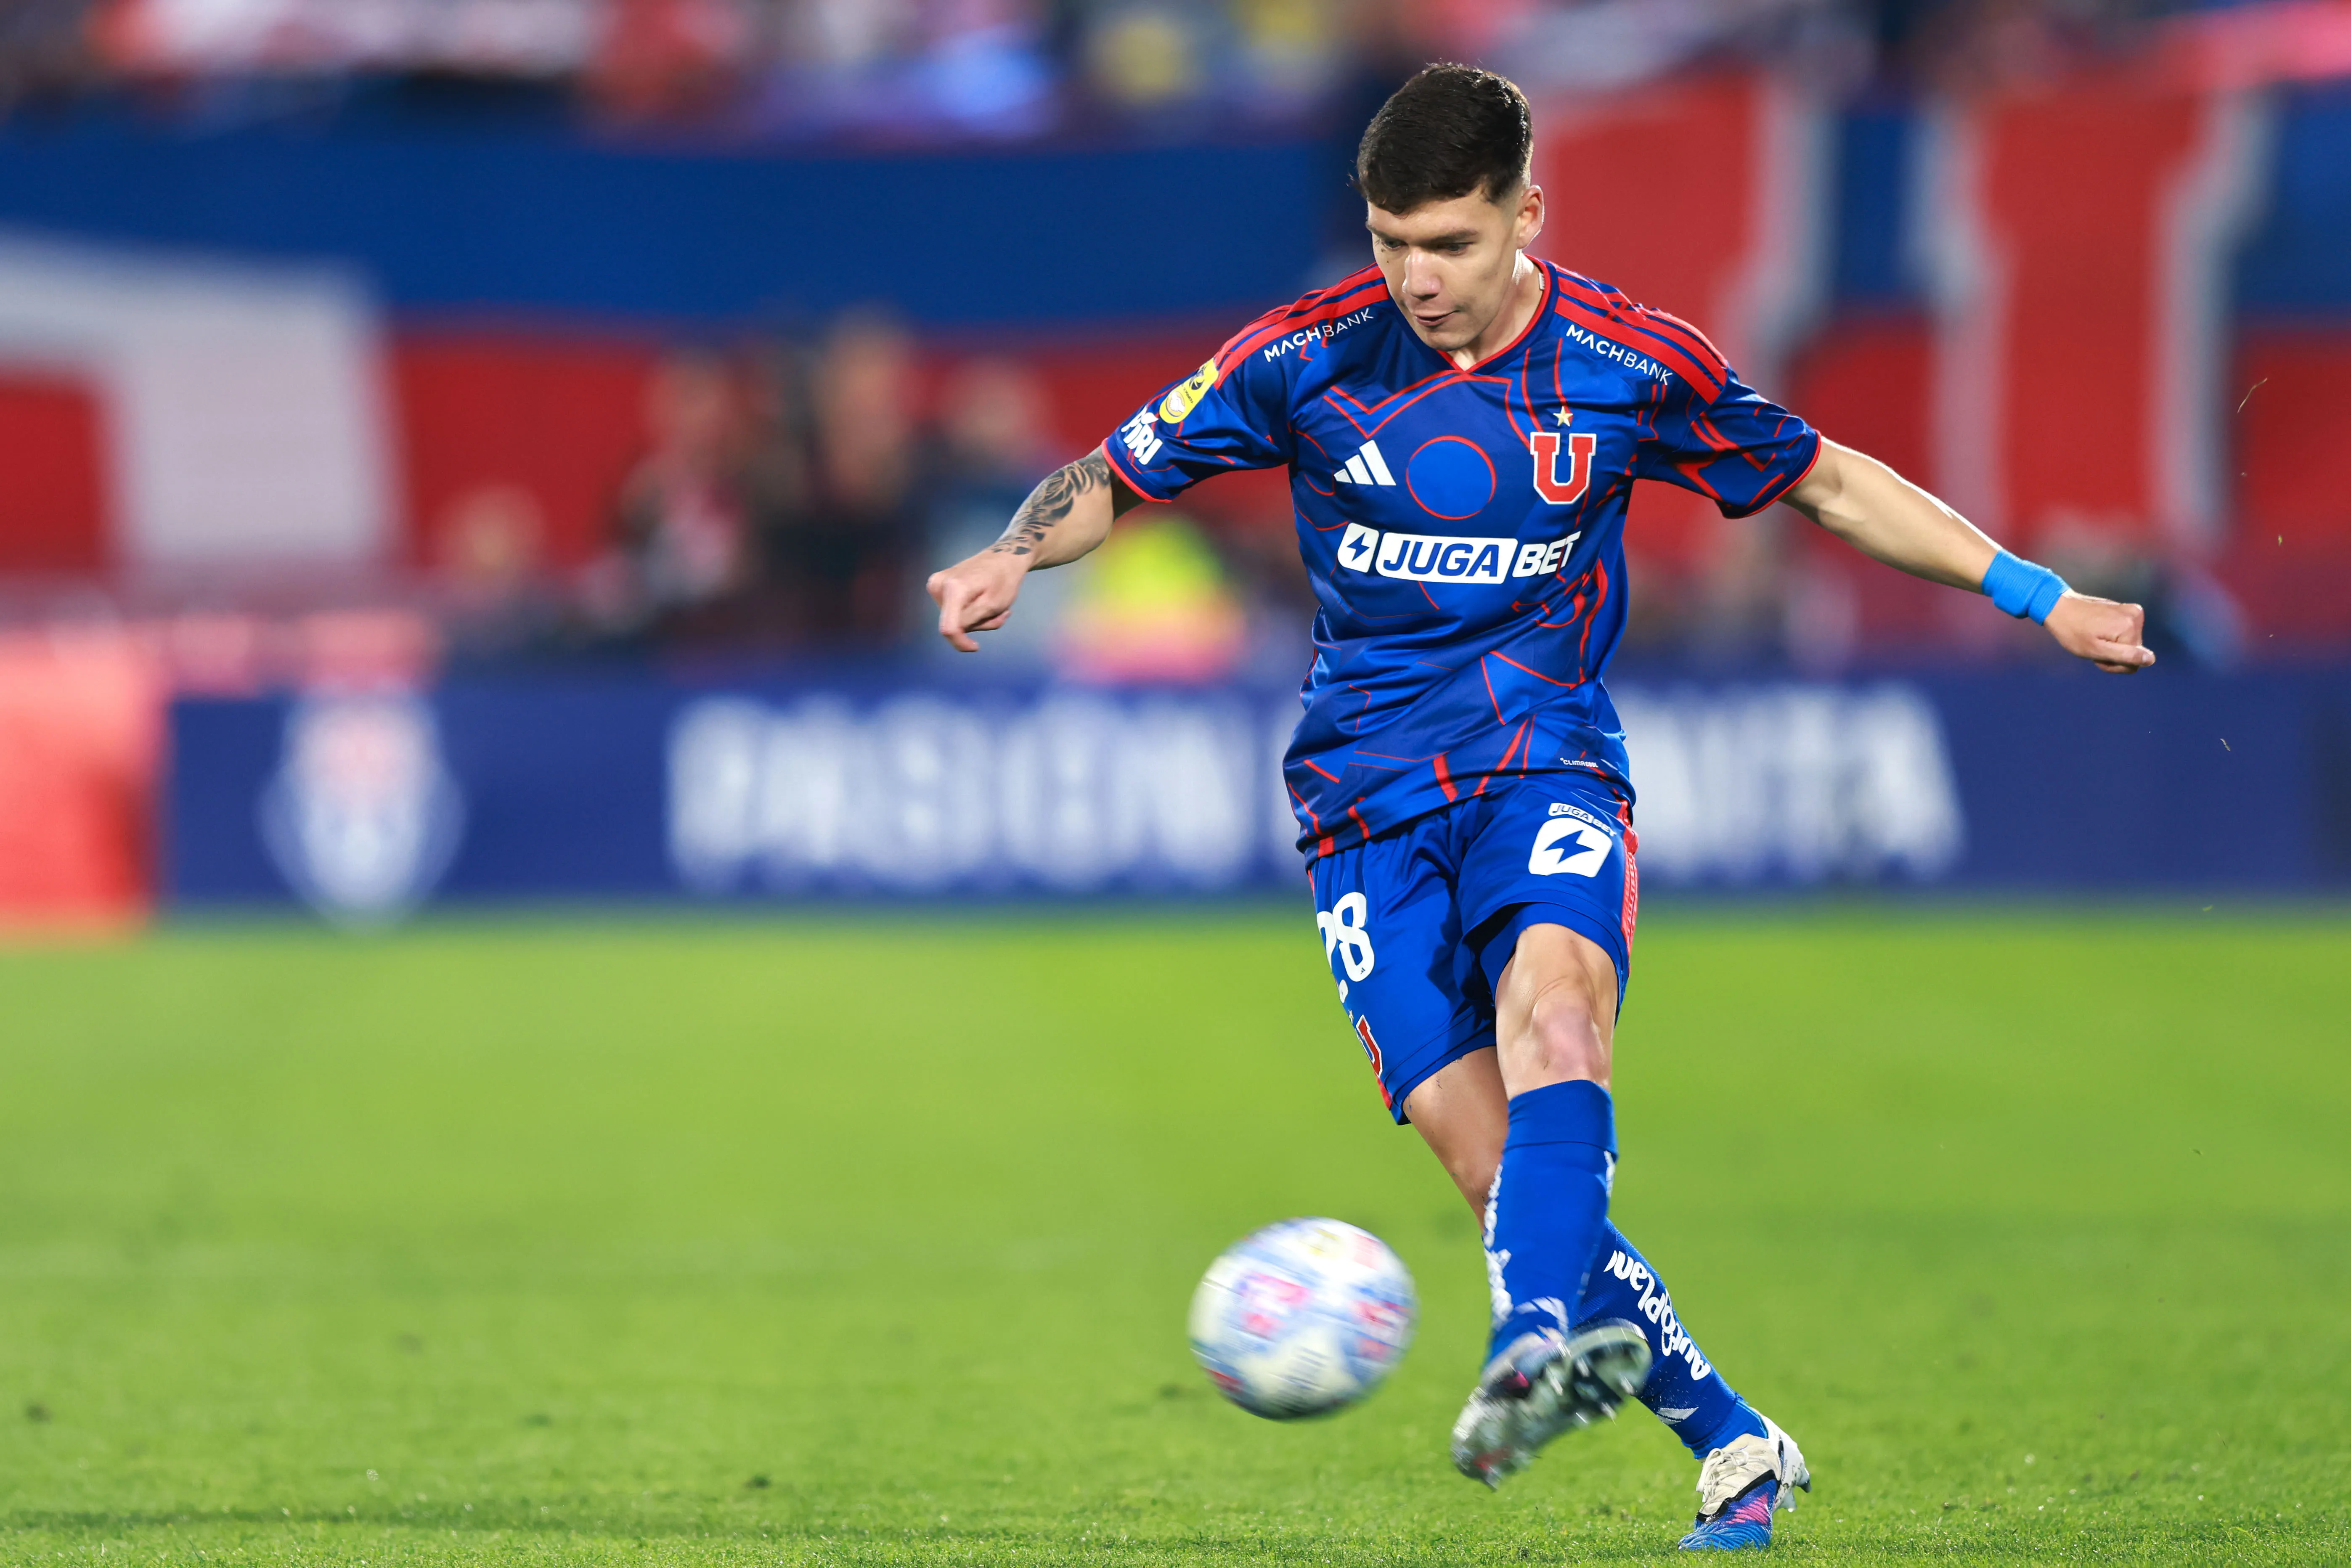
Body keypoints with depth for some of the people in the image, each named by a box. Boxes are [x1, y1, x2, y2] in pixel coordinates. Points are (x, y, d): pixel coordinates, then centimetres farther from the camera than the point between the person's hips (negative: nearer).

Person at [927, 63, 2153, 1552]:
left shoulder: (1628, 363, -1)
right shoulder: (1311, 355, -2)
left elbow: (1827, 482, 12)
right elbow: (1111, 478, 7)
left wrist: (2035, 594, 10)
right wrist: (1014, 556, -14)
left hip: (1546, 758, -1)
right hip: (1368, 795, 1)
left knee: (1552, 999, -34)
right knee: (1481, 1146, -14)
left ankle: (1538, 1344, -53)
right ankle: (1734, 1444, -3)